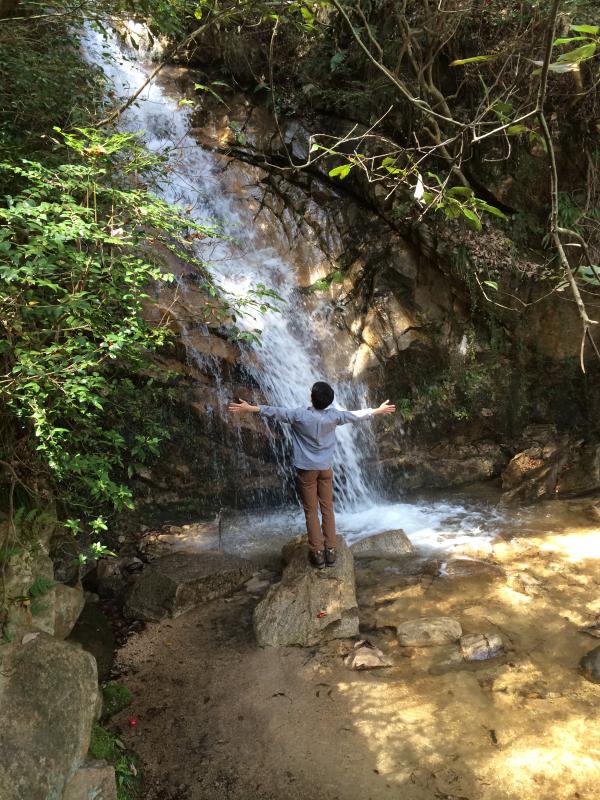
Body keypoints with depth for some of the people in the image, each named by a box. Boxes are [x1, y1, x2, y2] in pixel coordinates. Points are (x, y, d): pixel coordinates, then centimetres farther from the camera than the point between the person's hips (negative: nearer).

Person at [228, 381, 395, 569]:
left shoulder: (299, 415, -15)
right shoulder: (334, 415, -7)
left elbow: (276, 412, -11)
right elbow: (356, 415, 5)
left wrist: (250, 409, -3)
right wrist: (379, 410, 20)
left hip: (306, 469, -2)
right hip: (325, 468, 2)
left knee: (311, 511, 5)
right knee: (327, 509, 10)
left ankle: (317, 553, 8)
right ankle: (330, 551, 13)